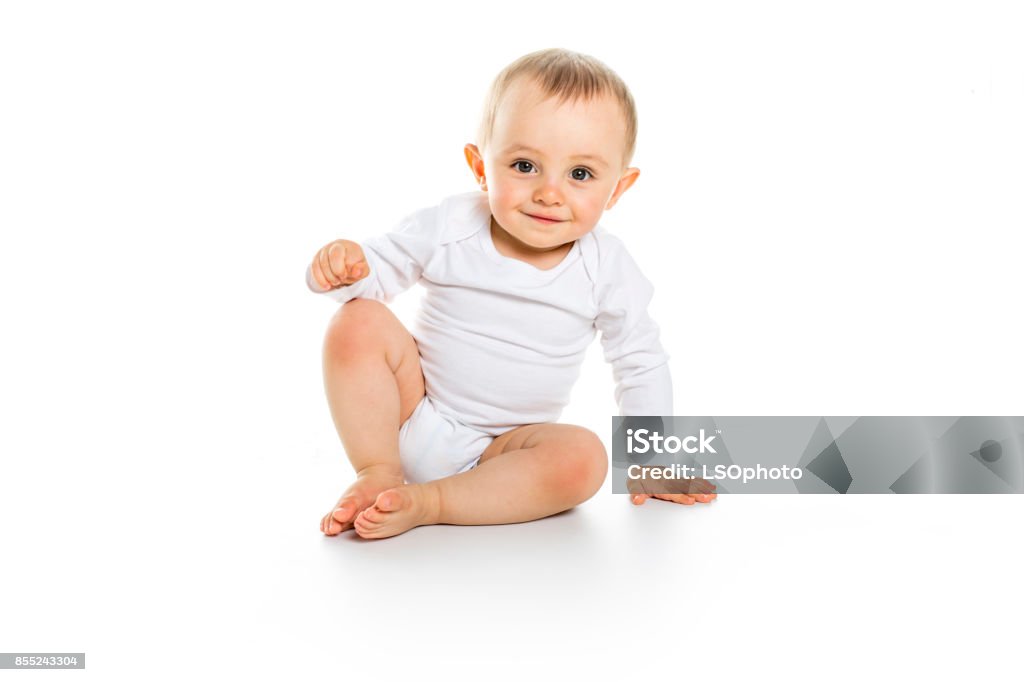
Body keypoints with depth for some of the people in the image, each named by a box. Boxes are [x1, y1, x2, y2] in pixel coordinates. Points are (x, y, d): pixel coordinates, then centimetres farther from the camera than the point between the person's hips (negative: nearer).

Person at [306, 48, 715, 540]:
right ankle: (377, 473, -13)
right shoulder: (448, 227, -12)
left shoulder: (606, 269, -9)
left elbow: (641, 365, 3)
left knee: (583, 459, -29)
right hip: (412, 416, 0)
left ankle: (425, 502, -25)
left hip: (505, 446, 1)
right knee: (359, 322, -23)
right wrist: (342, 266, -25)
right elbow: (379, 268, 0)